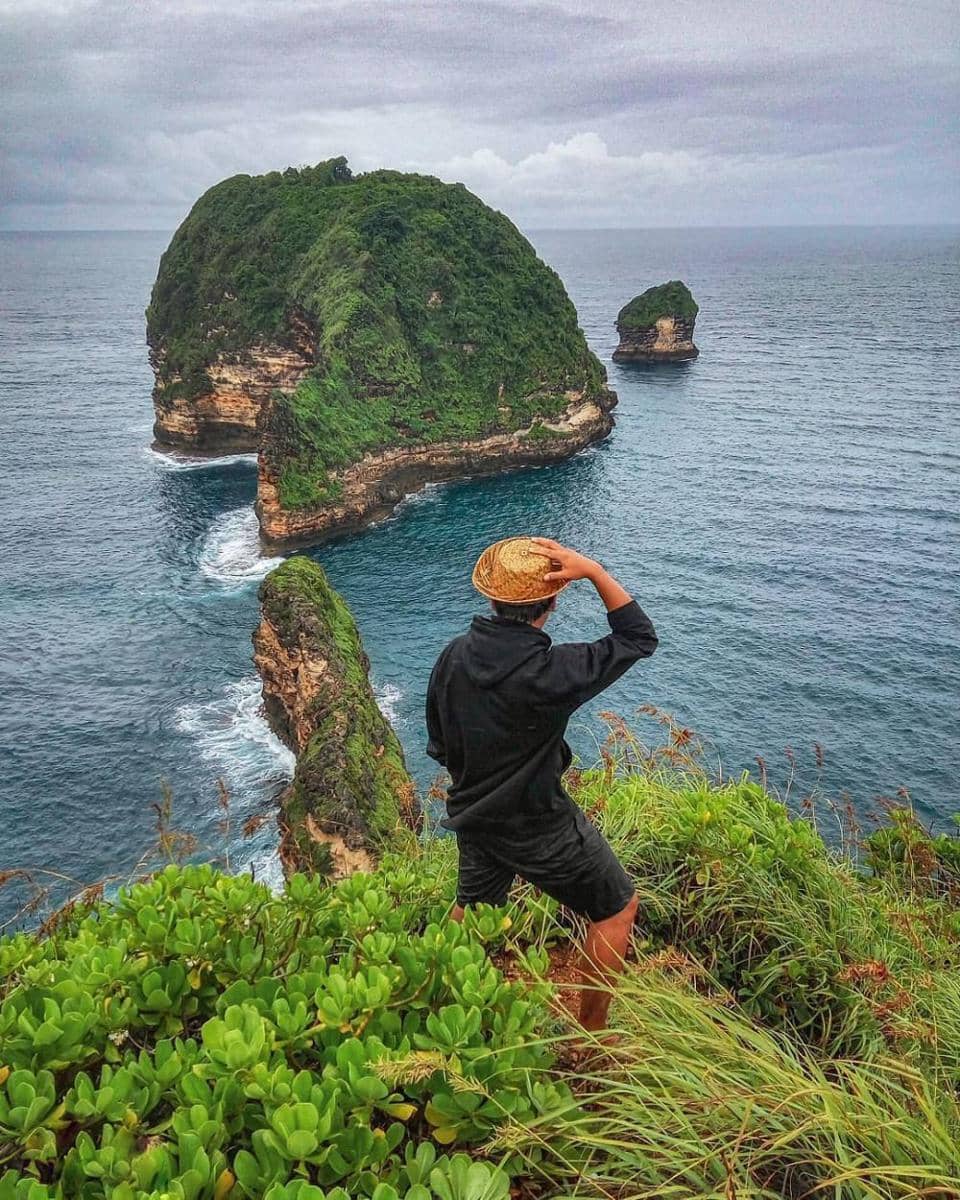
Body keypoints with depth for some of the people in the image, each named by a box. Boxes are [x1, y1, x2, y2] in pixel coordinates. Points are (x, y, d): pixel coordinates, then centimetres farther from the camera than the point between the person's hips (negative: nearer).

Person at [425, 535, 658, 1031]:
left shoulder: (454, 656, -11)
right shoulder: (549, 672, -31)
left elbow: (439, 745, 2)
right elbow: (639, 637, -18)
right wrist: (592, 571, -24)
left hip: (473, 817, 6)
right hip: (540, 828, -6)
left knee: (470, 907, 31)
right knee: (617, 907, 15)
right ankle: (590, 1031, 25)